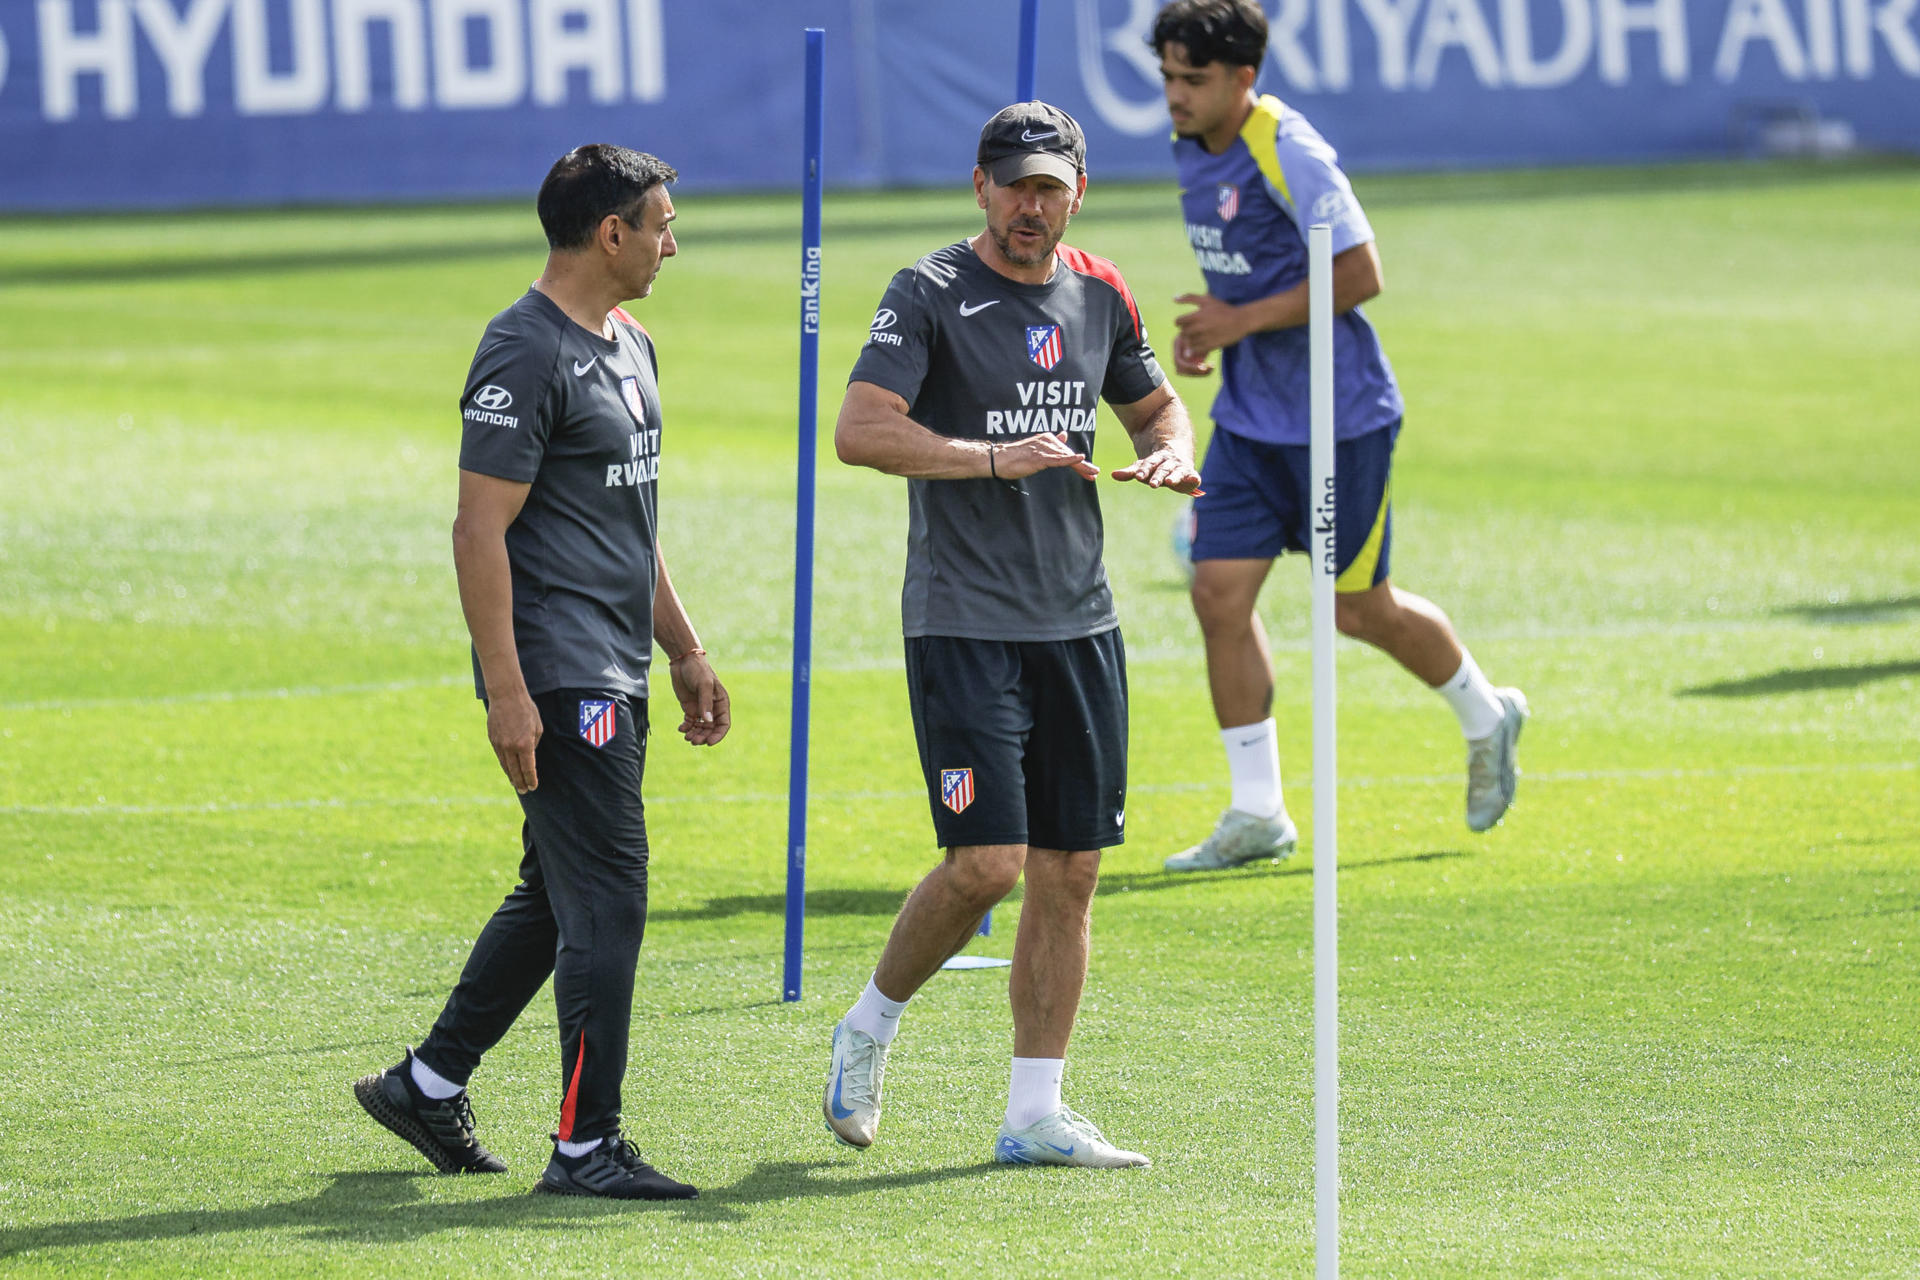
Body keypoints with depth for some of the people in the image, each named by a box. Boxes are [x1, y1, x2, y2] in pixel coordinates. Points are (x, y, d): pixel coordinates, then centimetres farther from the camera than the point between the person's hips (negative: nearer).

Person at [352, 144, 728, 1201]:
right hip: (557, 676, -10)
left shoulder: (629, 346, 17)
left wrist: (685, 652, 24)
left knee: (559, 896, 15)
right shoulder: (526, 354, -14)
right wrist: (506, 694, -21)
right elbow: (479, 531, -17)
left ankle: (428, 1083, 26)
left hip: (615, 673, 10)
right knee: (606, 899, -10)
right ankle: (584, 1146, -6)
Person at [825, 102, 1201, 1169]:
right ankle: (869, 1028, 12)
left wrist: (1172, 453, 4)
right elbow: (860, 431, -18)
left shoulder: (1100, 297, 10)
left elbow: (1154, 403, 27)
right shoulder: (931, 294, -8)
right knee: (987, 861, -14)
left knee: (1070, 871, 4)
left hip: (1079, 625, 6)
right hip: (963, 627, -6)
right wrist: (994, 457, -28)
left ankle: (1034, 1115, 11)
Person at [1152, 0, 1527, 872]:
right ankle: (1258, 815, 3)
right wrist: (1207, 327, 4)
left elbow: (1360, 275, -21)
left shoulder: (1290, 155, -19)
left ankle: (1486, 719, 33)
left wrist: (1244, 320, -21)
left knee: (1360, 611, 5)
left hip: (1338, 416, -7)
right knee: (1220, 593, -4)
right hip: (1248, 415, 7)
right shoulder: (1191, 151, 6)